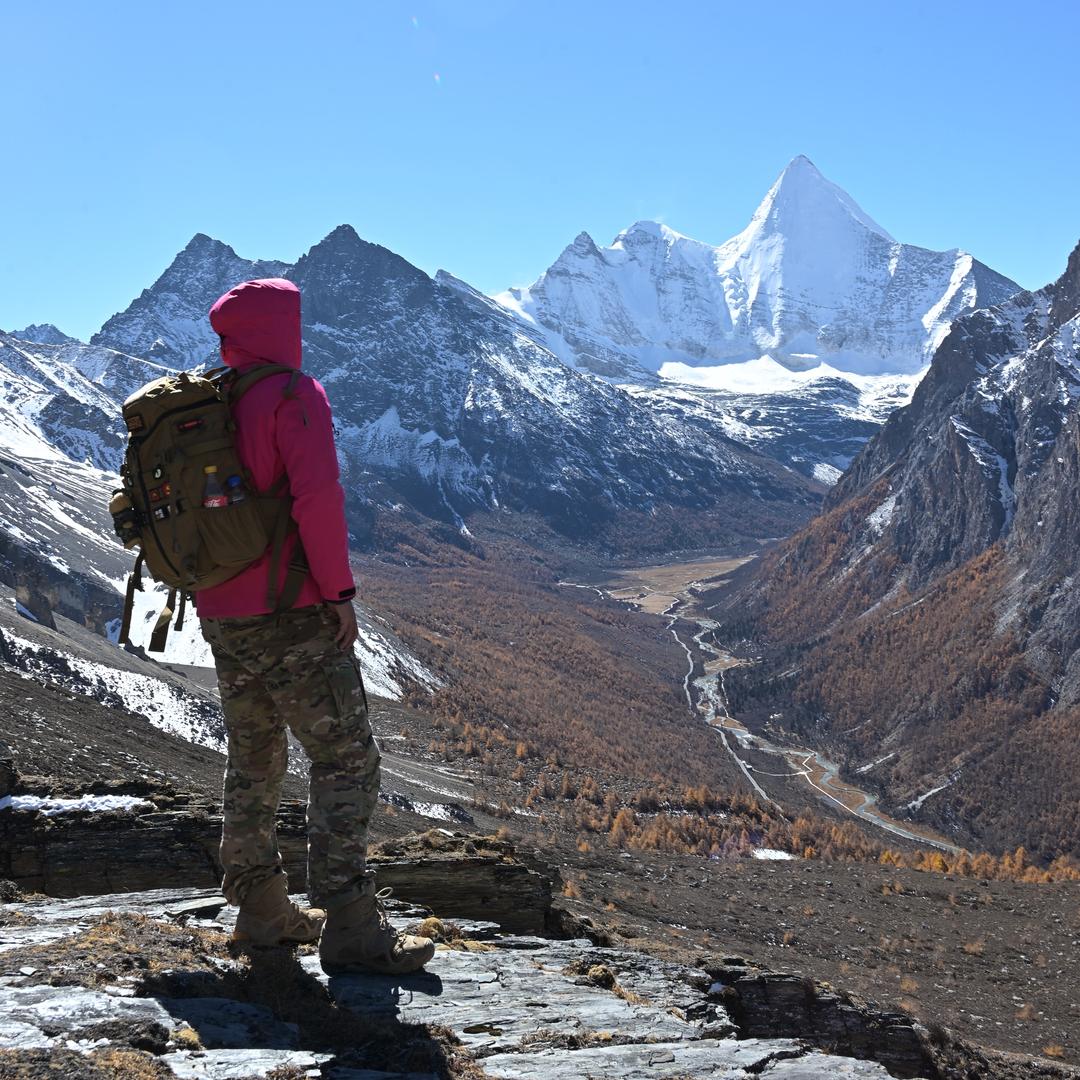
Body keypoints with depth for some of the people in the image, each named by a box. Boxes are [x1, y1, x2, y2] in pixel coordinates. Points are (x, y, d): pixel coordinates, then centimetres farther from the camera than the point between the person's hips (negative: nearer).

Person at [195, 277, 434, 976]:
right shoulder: (293, 396, -11)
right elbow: (317, 495, -22)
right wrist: (339, 590, -15)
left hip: (223, 619, 8)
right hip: (292, 614, -8)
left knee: (254, 761, 18)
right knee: (347, 760, -4)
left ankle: (262, 911, 26)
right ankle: (351, 929, -6)